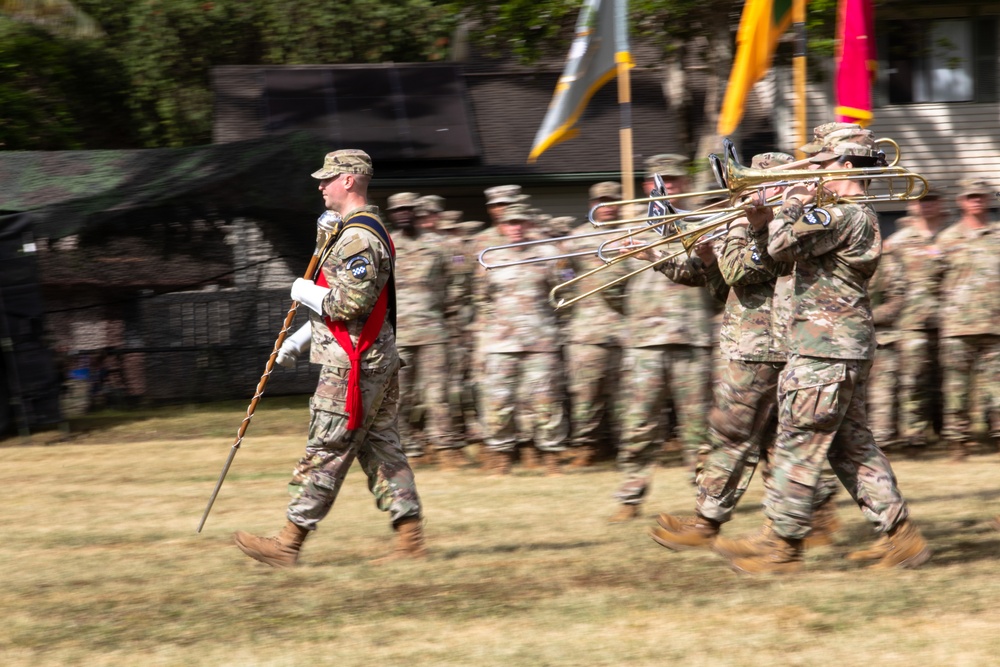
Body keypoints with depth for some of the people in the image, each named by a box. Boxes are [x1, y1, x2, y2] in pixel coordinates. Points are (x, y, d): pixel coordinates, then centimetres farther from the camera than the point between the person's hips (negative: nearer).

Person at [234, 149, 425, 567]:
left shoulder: (358, 238, -18)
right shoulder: (368, 231, 18)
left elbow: (351, 304, -26)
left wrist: (306, 292, -9)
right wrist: (300, 340, 22)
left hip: (353, 365, -10)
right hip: (377, 359, 10)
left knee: (325, 454, -5)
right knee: (381, 450, 10)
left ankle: (289, 544, -1)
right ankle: (411, 540, 8)